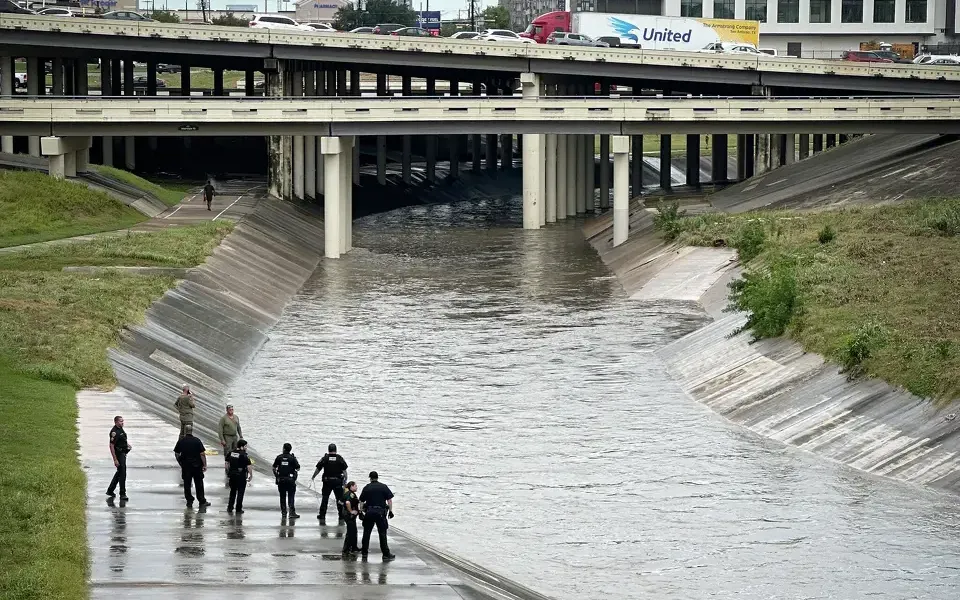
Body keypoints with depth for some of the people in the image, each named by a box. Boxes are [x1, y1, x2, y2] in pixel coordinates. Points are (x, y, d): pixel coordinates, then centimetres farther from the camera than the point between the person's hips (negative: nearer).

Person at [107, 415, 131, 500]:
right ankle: (122, 494, -2)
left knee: (119, 472, 19)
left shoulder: (121, 429, 8)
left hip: (123, 453, 10)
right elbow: (111, 446, -24)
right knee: (122, 473, -7)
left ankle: (110, 490, 30)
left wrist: (127, 444, 9)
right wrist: (115, 460, -26)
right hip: (119, 454, -10)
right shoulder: (114, 432, -21)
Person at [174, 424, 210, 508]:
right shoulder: (197, 441, -8)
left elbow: (177, 454, 2)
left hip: (186, 466, 1)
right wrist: (204, 465, -3)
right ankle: (202, 501, 11)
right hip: (197, 465, -1)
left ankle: (189, 501, 12)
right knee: (199, 484, 8)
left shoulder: (181, 442, -3)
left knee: (187, 484, 10)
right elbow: (202, 454, -10)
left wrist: (180, 463, 17)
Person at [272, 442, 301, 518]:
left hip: (281, 480, 2)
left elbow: (274, 468, 4)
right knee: (291, 496, -2)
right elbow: (298, 469, -5)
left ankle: (283, 512, 14)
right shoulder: (292, 458, -6)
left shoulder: (279, 457, 0)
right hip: (290, 480, -2)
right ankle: (292, 512, -9)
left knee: (282, 496, 12)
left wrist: (276, 476, 15)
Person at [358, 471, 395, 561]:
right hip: (380, 512, -1)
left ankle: (364, 552, 17)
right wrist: (390, 511, 2)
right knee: (382, 533, 1)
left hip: (369, 512, 1)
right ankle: (386, 554, 1)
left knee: (366, 532, 12)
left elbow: (361, 501, 5)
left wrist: (361, 511, 14)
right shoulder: (383, 487, 1)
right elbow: (389, 500, -2)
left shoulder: (366, 488, 5)